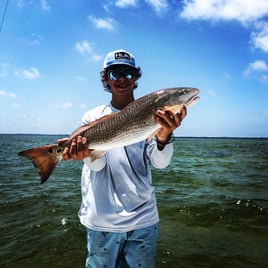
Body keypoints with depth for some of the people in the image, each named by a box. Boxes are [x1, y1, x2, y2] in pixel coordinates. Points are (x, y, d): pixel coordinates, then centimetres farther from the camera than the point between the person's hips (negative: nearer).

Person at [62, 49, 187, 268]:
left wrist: (163, 136, -34)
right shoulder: (93, 117, 0)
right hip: (101, 221, 0)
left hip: (143, 219, 1)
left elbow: (160, 162, -13)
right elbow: (97, 164, -11)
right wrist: (87, 153, -34)